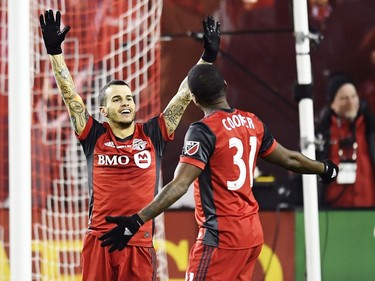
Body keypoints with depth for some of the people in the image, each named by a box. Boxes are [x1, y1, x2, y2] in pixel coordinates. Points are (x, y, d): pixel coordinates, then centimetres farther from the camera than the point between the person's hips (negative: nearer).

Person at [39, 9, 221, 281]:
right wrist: (55, 51, -4)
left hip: (140, 243, 0)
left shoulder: (152, 135, 7)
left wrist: (207, 57, 2)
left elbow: (184, 95, 6)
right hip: (99, 240, 0)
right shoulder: (95, 136, 6)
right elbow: (70, 94, 2)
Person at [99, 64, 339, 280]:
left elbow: (179, 186, -23)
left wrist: (137, 221, -28)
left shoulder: (204, 131, -14)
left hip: (221, 235, -8)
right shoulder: (253, 122, 7)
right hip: (253, 232, 8)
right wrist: (325, 169, 38)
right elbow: (289, 159, 19)